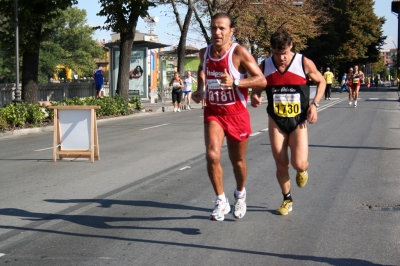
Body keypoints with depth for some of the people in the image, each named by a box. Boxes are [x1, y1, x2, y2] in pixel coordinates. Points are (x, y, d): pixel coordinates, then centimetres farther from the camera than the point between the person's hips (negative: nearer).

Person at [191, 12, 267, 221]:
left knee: (237, 161, 13)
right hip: (213, 112, 3)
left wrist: (235, 82, -33)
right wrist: (199, 90, 7)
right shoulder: (205, 53, -1)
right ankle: (221, 201, -4)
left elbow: (261, 80, -19)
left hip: (236, 114, -3)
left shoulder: (239, 53, -17)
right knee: (212, 155, -19)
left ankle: (240, 194, 42)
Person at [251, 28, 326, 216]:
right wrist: (255, 97, -13)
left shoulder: (304, 63, -10)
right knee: (281, 164, 2)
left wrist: (315, 104, -8)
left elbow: (321, 81, 5)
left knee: (299, 164, -13)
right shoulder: (265, 66, -4)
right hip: (276, 121, 2)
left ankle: (303, 170, 26)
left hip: (299, 121, -2)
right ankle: (287, 200, 23)